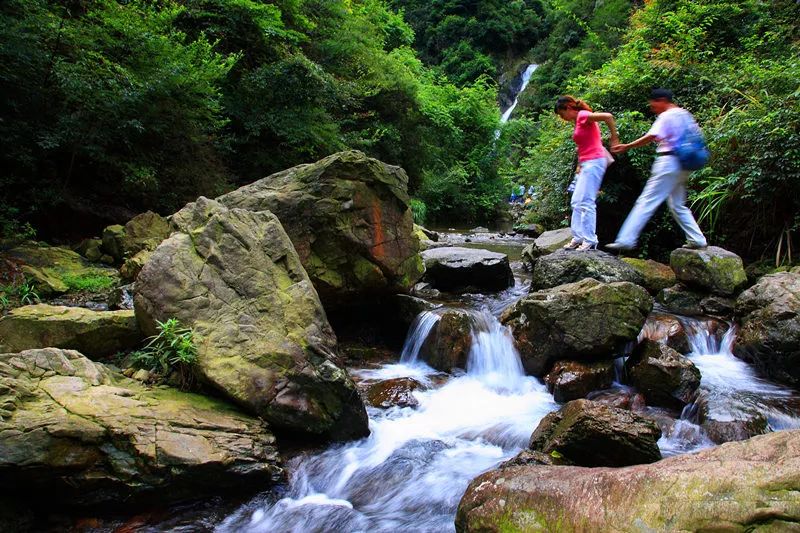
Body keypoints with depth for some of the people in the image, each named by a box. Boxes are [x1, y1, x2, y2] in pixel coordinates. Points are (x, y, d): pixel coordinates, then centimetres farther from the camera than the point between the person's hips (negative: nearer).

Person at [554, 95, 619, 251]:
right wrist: (580, 166, 12)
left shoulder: (583, 116, -10)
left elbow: (608, 116, -23)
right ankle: (578, 237, 13)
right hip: (586, 164, 10)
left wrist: (614, 138, -17)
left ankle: (590, 240, -10)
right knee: (576, 202, 10)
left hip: (594, 162, -10)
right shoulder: (578, 121, 17)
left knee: (586, 202, -12)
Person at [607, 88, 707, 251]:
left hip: (668, 162, -9)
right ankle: (697, 239, 16)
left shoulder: (666, 116, -10)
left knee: (646, 202, -11)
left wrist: (627, 146, -20)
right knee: (678, 205, 17)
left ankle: (626, 240, -13)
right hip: (682, 164, 9)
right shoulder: (686, 115, 16)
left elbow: (651, 137, -21)